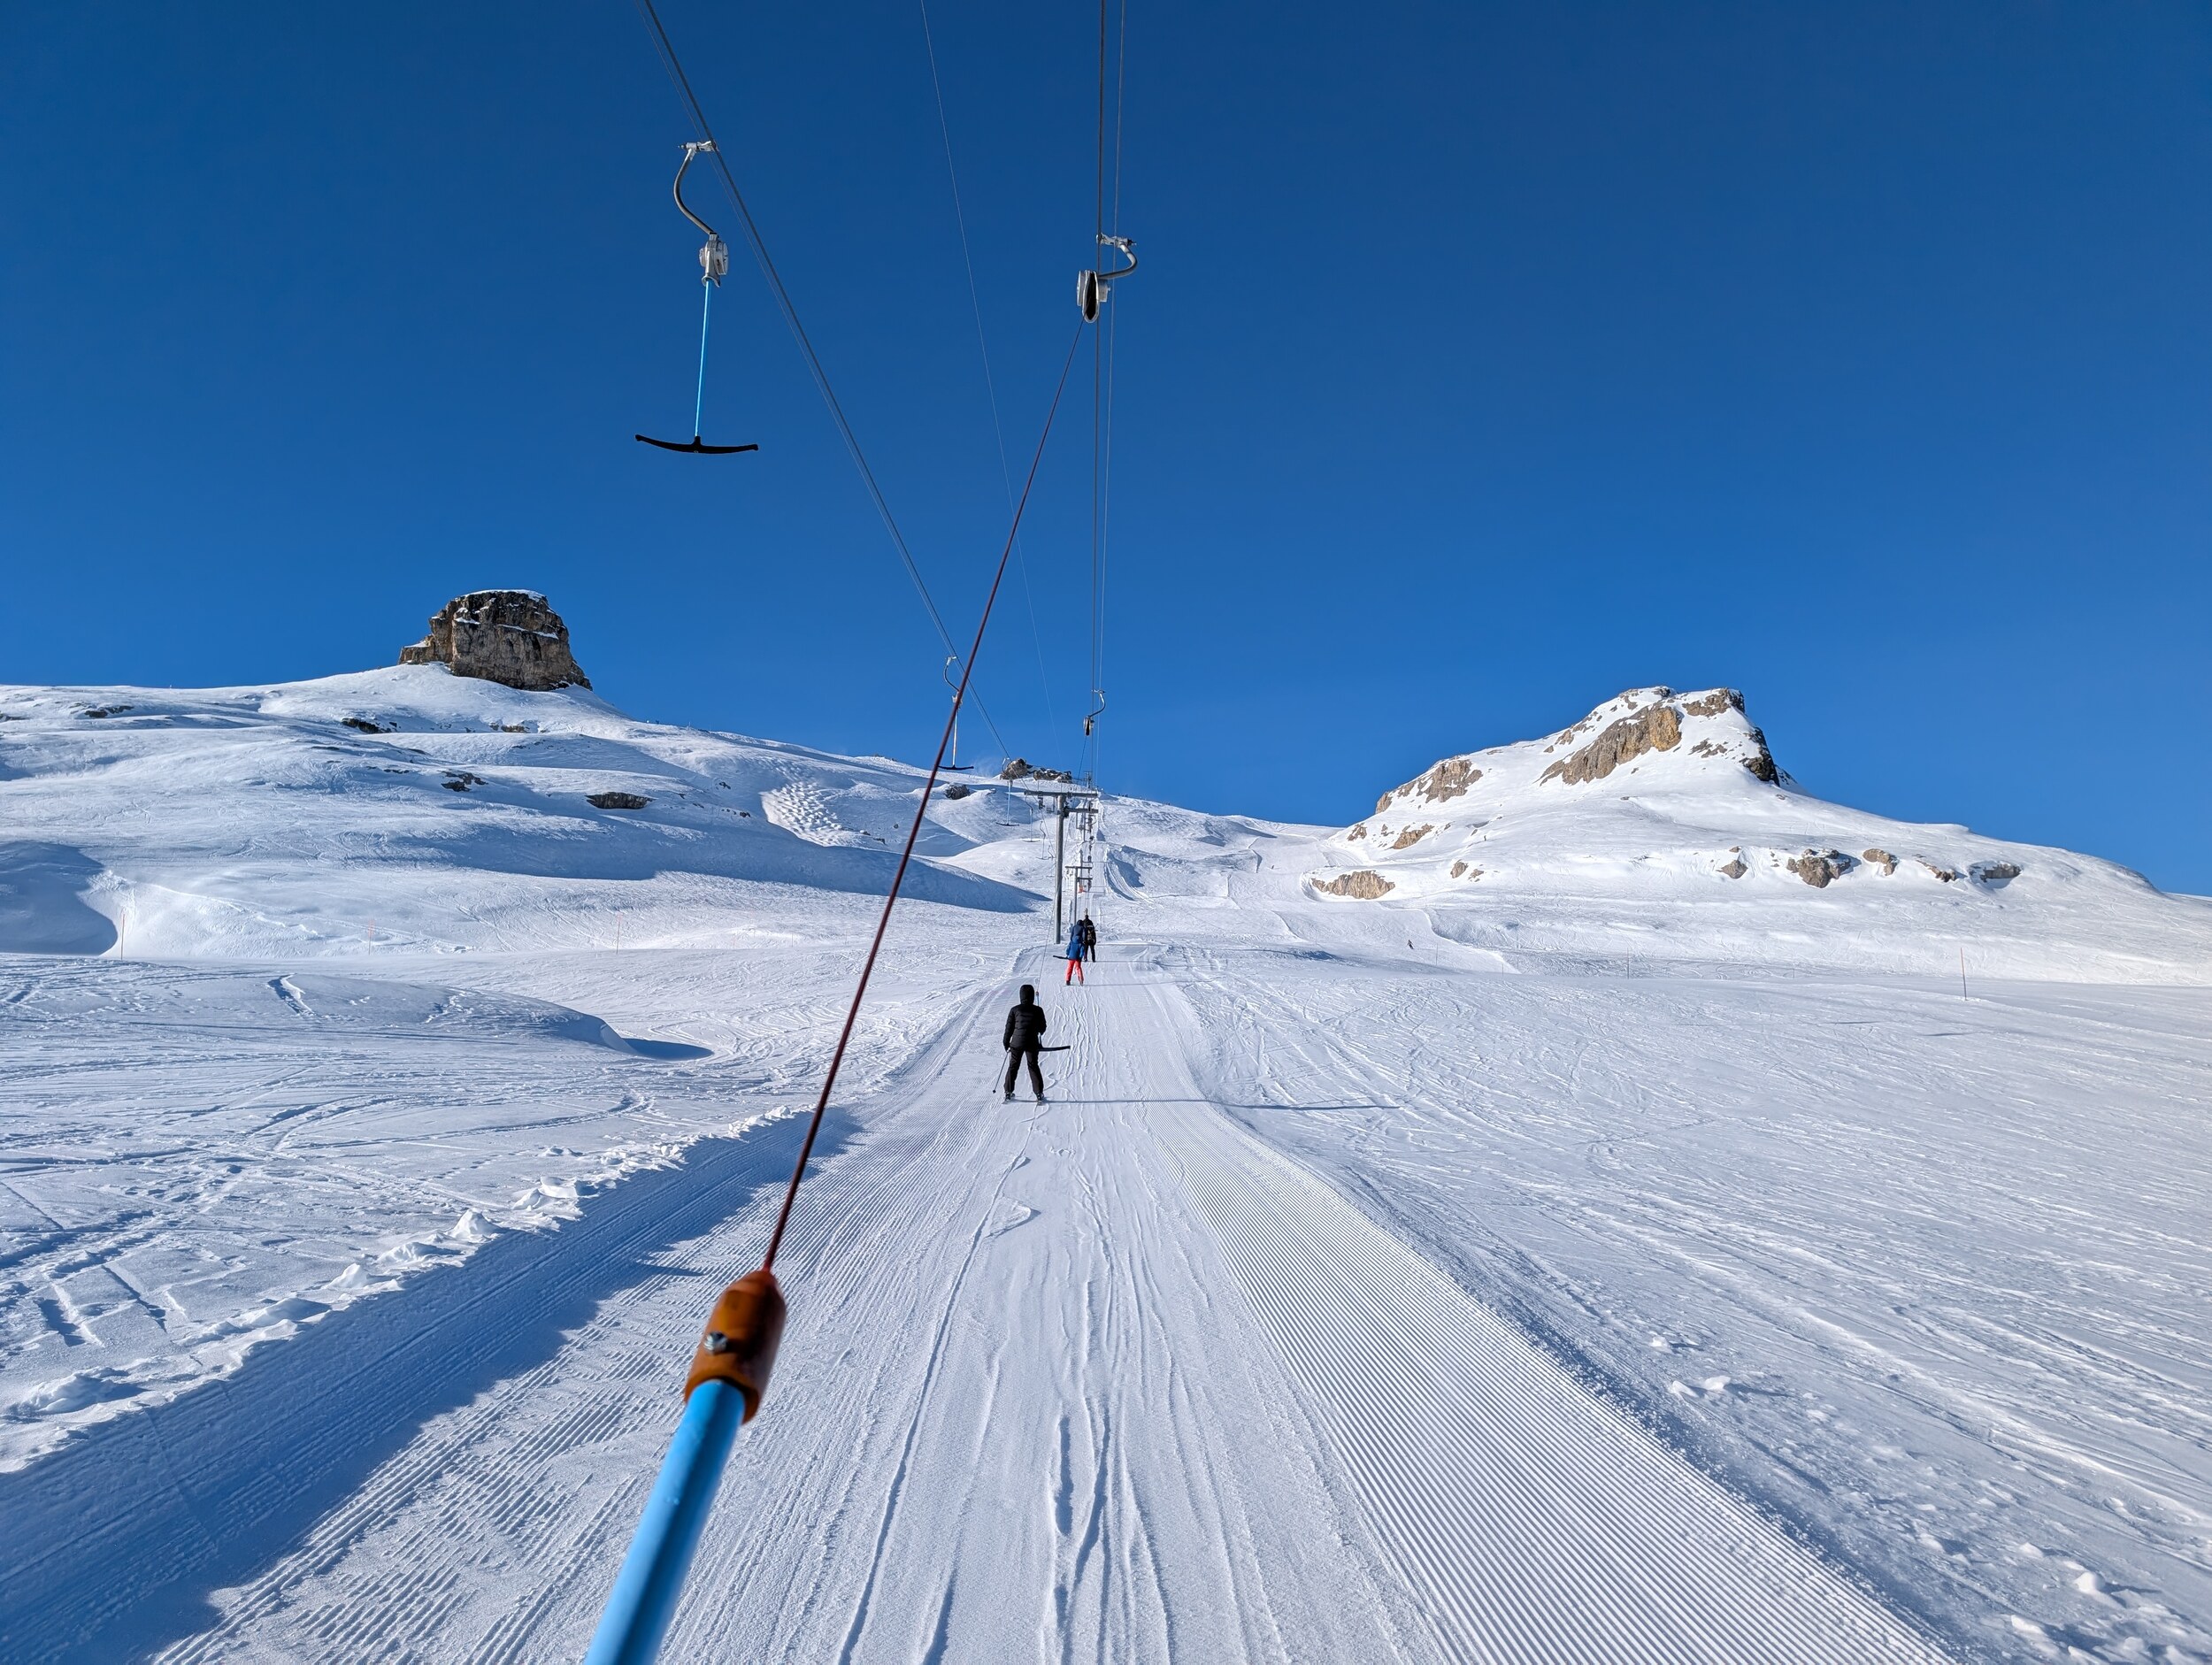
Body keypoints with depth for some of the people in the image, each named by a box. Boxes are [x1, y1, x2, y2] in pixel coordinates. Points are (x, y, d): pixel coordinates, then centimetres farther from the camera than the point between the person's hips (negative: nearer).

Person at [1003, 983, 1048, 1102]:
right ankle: (1039, 1093, 9)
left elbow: (1009, 1027, 1)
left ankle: (1008, 1092, 15)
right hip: (1032, 1043, 0)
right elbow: (1042, 1028, 5)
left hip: (1017, 1042, 0)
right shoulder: (1038, 1010, -4)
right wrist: (1038, 1032, 28)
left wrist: (1006, 1042, 12)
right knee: (1033, 1066, 11)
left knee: (1013, 1066, 13)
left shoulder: (1015, 1010, -4)